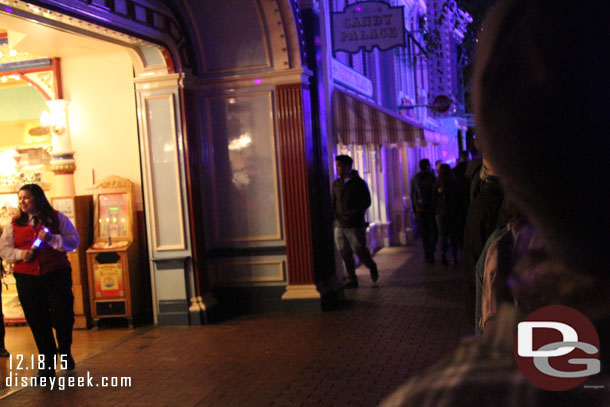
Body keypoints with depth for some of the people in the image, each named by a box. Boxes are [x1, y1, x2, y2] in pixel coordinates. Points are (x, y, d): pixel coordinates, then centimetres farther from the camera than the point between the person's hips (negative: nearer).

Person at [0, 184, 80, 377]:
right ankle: (47, 362, 16)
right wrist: (19, 254, -11)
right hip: (27, 279, 2)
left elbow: (74, 241, -1)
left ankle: (65, 352, 25)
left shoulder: (57, 218, 3)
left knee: (63, 317, -2)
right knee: (37, 321, 3)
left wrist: (51, 238, -16)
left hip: (57, 275, -1)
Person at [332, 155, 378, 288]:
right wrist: (332, 214, -1)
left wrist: (354, 212, -21)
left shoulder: (359, 183, -3)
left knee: (359, 250, -4)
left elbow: (367, 202, -5)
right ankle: (352, 280, 13)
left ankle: (372, 267, 25)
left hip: (355, 224, -5)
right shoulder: (336, 184, 12)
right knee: (345, 254, 4)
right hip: (339, 224, 5)